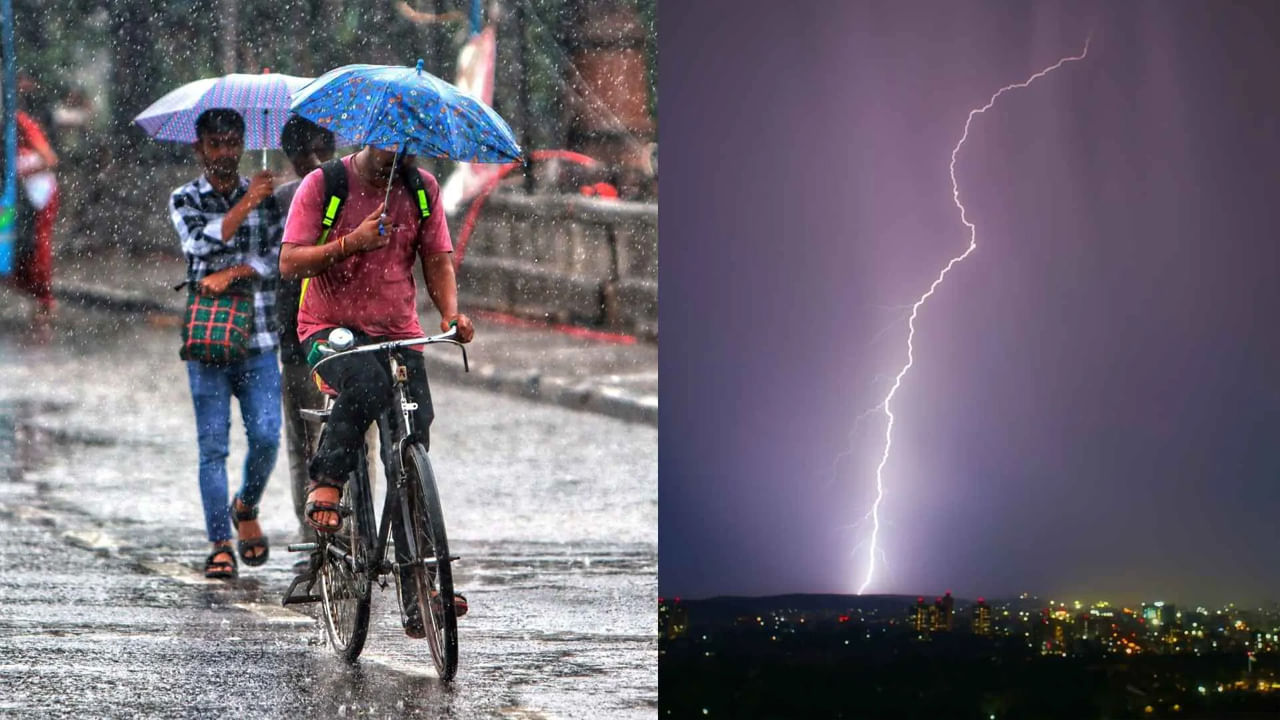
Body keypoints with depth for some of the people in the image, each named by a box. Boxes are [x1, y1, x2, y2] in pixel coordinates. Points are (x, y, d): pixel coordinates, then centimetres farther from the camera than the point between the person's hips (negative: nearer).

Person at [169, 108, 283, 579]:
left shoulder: (265, 196, 9)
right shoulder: (185, 200, 5)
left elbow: (282, 255, -1)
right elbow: (201, 243, -12)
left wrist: (232, 273, -13)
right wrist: (245, 204, -15)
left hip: (258, 339, 1)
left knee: (266, 437, -8)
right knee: (213, 446, -3)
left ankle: (246, 509, 20)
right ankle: (220, 545, 3)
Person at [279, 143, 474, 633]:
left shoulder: (422, 189, 5)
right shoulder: (323, 185, -6)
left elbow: (438, 261, 7)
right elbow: (290, 263, -10)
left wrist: (451, 313, -12)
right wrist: (352, 243, -24)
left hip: (399, 335, 4)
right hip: (331, 330, -4)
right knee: (366, 380, -38)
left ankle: (417, 593, -4)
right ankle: (326, 485, -18)